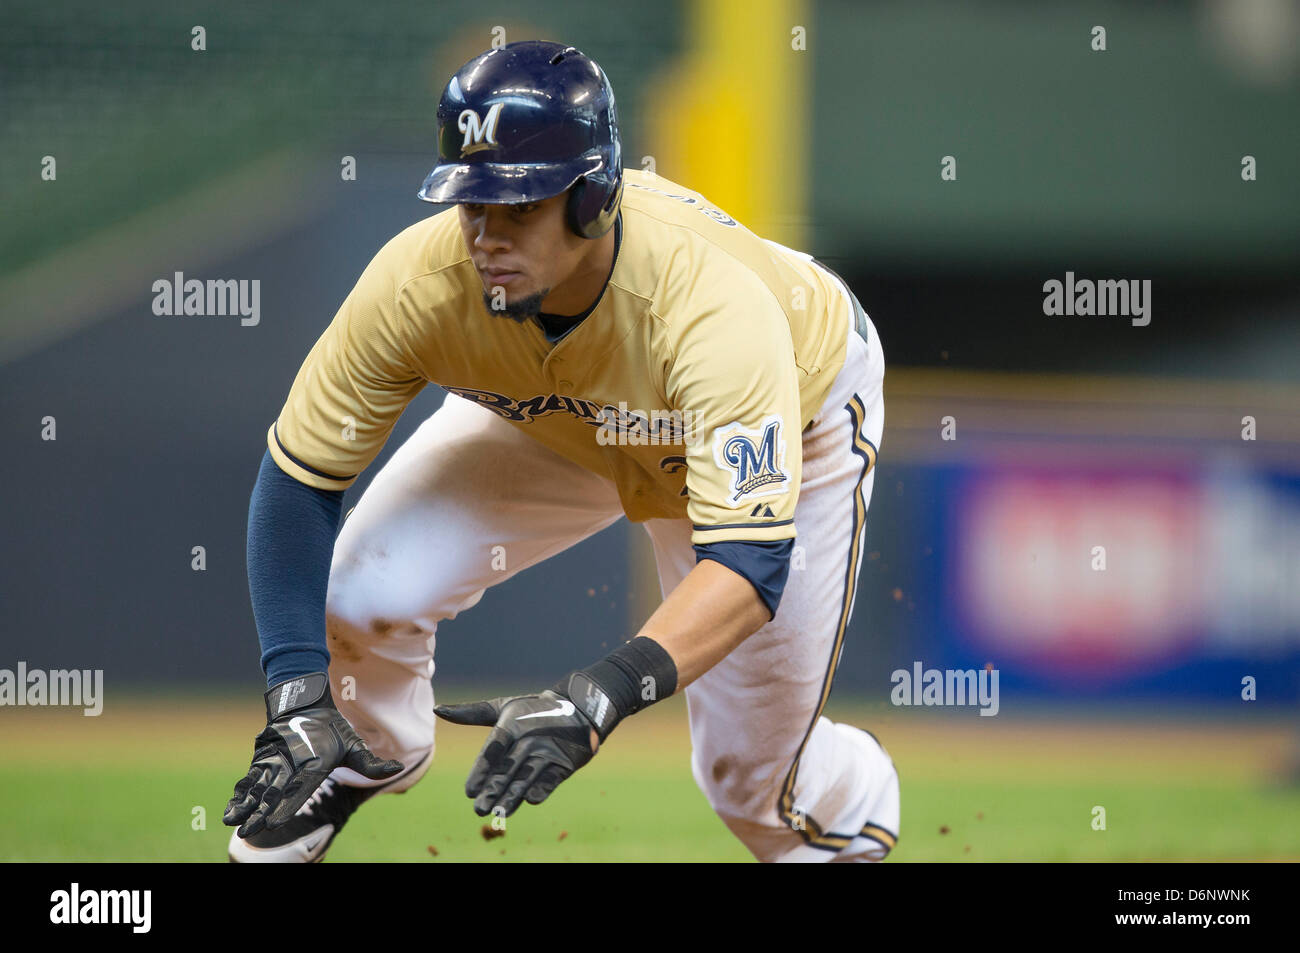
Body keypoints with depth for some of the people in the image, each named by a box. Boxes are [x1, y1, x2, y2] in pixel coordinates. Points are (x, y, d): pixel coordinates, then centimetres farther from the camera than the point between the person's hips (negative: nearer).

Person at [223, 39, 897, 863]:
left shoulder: (712, 303, -46)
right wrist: (297, 702, -39)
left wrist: (595, 699, -64)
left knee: (754, 773, -3)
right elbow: (300, 483, -26)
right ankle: (363, 763, 22)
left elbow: (749, 569, -50)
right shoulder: (418, 284, -36)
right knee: (358, 595, -14)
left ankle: (859, 801, 36)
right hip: (551, 417, 3)